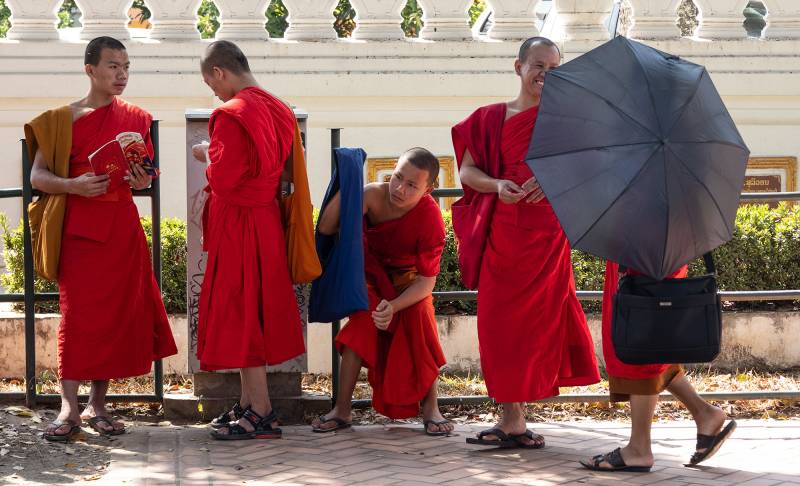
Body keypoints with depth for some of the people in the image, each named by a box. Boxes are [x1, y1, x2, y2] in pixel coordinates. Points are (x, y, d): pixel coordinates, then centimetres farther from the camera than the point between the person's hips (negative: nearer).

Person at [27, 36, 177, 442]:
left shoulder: (137, 119, 11)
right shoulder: (63, 119, 1)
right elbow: (37, 176, -1)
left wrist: (143, 181, -4)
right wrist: (74, 186, -19)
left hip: (122, 226, 3)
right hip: (79, 227, -3)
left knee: (117, 314, 2)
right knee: (77, 313, -7)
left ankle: (97, 405, 11)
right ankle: (69, 408, -4)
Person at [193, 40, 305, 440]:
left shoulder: (231, 115, -18)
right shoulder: (275, 110, 10)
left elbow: (222, 178, -21)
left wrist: (206, 155, -2)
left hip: (238, 227, -9)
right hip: (265, 222, 9)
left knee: (239, 314, -3)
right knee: (254, 310, 14)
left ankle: (261, 413, -2)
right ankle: (248, 404, 22)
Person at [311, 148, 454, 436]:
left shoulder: (430, 218, -31)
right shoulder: (373, 195, -28)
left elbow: (426, 280, -27)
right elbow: (326, 229, -30)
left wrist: (394, 306, -42)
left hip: (408, 279, -1)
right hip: (373, 274, 1)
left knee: (420, 316, -26)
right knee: (360, 325, -20)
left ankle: (430, 408, -14)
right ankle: (342, 410, -12)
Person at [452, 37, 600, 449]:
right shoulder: (490, 118, 10)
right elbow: (466, 170, 7)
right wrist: (497, 186, -12)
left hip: (546, 229, -2)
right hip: (503, 228, 2)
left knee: (532, 317, -2)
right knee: (500, 318, -2)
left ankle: (513, 418, 2)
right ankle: (512, 418, 3)